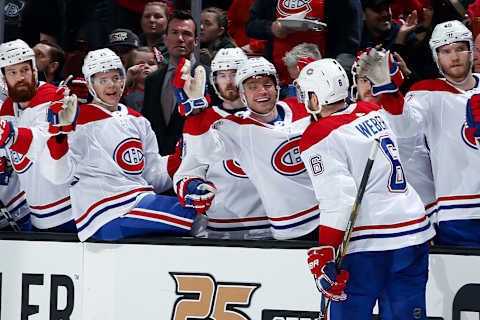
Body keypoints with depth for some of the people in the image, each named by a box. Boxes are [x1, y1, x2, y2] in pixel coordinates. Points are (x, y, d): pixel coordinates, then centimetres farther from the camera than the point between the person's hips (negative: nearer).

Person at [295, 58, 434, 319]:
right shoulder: (373, 112, 12)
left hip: (366, 247, -7)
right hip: (416, 234, 7)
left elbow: (338, 199, -17)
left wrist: (323, 255, -19)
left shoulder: (319, 137, -8)